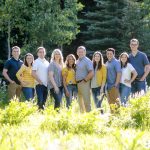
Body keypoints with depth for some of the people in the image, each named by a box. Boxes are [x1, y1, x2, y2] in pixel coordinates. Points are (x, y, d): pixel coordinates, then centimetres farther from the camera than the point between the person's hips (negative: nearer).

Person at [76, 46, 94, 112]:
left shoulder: (87, 61, -7)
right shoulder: (77, 61, 16)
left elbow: (91, 73, -17)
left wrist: (85, 80, -13)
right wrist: (75, 80, 11)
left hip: (84, 83, -8)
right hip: (78, 84, 8)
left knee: (86, 101, -8)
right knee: (80, 101, 12)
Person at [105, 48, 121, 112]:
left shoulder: (116, 62, -6)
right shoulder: (106, 63, 14)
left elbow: (119, 73, -13)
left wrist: (116, 84, -17)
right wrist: (106, 85, 10)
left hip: (114, 86, -7)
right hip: (108, 86, 7)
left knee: (116, 101, -8)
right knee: (110, 102, 10)